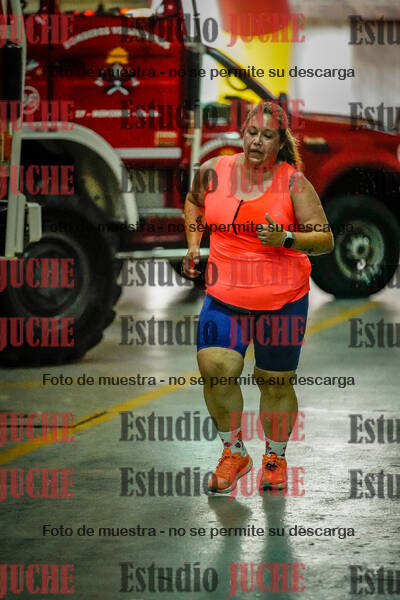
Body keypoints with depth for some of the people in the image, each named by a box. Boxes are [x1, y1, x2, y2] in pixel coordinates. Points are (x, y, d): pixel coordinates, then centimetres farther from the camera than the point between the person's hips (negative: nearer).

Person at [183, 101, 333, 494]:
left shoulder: (294, 183, -9)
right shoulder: (213, 172, 0)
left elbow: (325, 240, -10)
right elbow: (194, 201, 23)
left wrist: (286, 239, -27)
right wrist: (194, 245, 9)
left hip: (283, 300, -2)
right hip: (224, 296, 2)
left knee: (275, 382, 7)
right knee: (214, 368, -16)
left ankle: (275, 457, 32)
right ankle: (234, 452, 6)